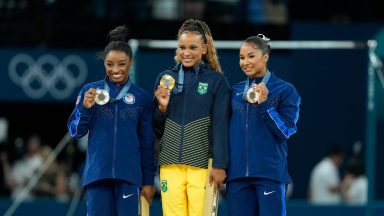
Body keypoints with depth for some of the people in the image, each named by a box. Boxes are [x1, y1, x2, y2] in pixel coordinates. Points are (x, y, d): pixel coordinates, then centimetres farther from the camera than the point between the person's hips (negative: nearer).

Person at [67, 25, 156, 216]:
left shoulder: (141, 98, 4)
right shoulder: (90, 91, 5)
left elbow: (147, 142, 8)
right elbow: (75, 131, 6)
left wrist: (148, 180, 7)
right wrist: (85, 108, -12)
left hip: (128, 176, 0)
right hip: (97, 173, 1)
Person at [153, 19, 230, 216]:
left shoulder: (217, 81, 1)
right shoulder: (165, 78, 12)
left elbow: (221, 126, -2)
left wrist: (220, 166, -8)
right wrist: (162, 107, -3)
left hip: (202, 164, -3)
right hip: (170, 164, 3)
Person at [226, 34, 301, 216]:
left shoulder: (285, 91, 1)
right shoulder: (235, 92, 14)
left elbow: (286, 131, -6)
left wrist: (264, 103, -15)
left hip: (270, 173, -4)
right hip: (237, 173, 4)